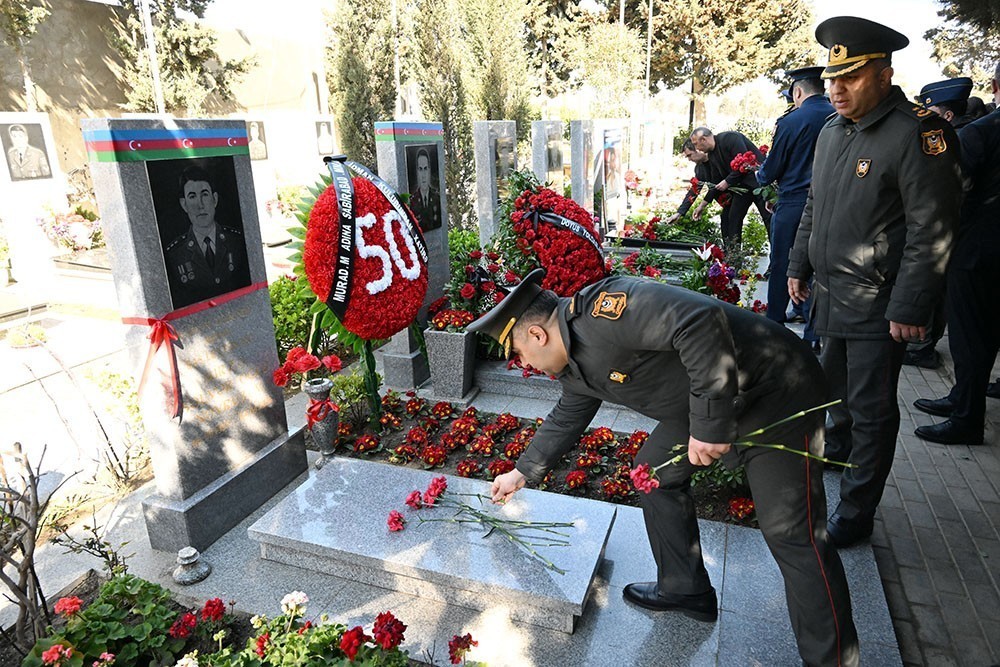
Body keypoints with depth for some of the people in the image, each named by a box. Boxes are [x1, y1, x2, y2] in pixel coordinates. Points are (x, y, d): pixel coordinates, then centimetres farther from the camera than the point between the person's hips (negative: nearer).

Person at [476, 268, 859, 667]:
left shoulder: (603, 311, -27)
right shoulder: (573, 363, 6)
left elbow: (700, 320, -36)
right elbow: (566, 420, 21)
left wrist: (709, 423, -31)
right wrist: (522, 473, 30)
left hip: (777, 393, -10)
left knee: (793, 537, -4)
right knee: (656, 471, 15)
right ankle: (685, 590, 31)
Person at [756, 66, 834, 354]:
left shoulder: (790, 121, -10)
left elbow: (771, 169, -4)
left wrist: (759, 175, 18)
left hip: (794, 204, -4)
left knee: (782, 266, 10)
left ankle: (774, 324, 21)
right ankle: (813, 335, 13)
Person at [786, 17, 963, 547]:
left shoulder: (917, 133, -14)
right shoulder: (831, 131, 10)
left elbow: (931, 232, -17)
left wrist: (909, 308, -18)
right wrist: (799, 266, 19)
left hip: (878, 305, -7)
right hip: (830, 294, 7)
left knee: (872, 409, 2)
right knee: (836, 384, 23)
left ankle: (854, 515, 15)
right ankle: (838, 448, 48)